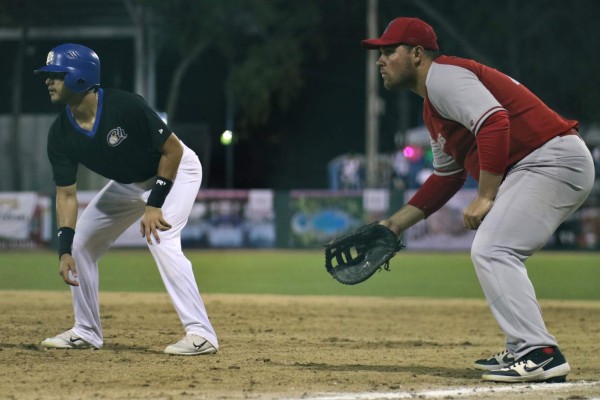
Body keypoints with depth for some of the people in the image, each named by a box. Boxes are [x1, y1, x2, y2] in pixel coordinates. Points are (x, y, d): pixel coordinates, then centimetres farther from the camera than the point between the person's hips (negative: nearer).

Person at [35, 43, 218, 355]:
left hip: (176, 170, -7)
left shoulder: (125, 107, -34)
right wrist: (65, 250, -25)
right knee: (80, 242, 5)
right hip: (128, 183, 7)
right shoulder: (60, 134, -16)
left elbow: (173, 150, -26)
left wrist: (155, 204, -28)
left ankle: (201, 334, -24)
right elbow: (66, 193, -13)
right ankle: (86, 332, 19)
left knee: (161, 239, -28)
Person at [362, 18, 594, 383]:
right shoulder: (433, 107, 24)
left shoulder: (442, 76, -9)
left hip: (552, 160, -11)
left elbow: (494, 123, -24)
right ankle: (522, 351, 21)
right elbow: (446, 177, 31)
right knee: (498, 256, 20)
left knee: (491, 251, -17)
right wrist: (395, 224, 28)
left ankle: (541, 354, -23)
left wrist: (485, 198, -24)